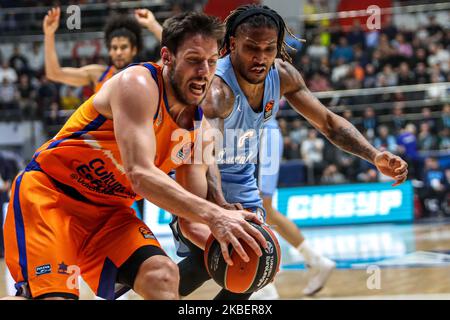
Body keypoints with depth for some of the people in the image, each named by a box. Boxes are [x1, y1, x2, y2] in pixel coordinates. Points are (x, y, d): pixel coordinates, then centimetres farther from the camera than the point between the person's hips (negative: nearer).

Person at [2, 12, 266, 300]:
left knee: (163, 275, -15)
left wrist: (218, 236, -20)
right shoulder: (138, 85, -21)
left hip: (109, 210, 7)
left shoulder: (200, 129, 2)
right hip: (48, 191, -7)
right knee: (54, 295, -25)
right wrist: (212, 214, -43)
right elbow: (140, 174, -34)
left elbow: (190, 214, 4)